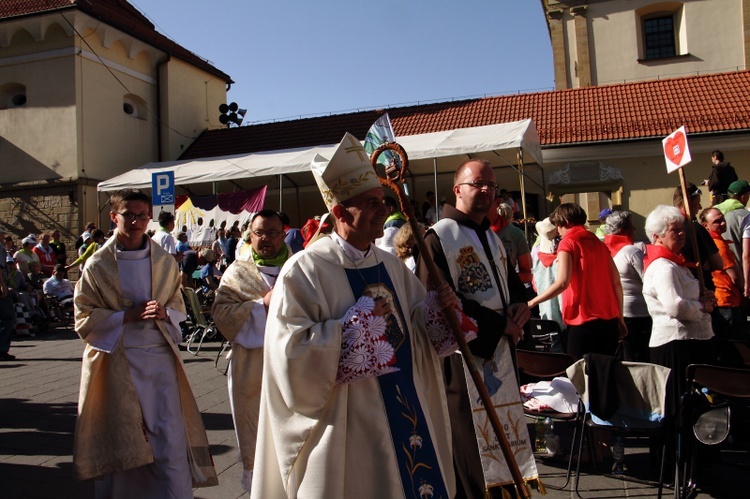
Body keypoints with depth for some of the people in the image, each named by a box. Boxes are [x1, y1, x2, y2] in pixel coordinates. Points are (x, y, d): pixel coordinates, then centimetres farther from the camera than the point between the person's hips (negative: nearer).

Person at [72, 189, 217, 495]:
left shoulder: (165, 262, 7)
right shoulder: (97, 265, 0)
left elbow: (179, 308, 14)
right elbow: (84, 320, -2)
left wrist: (164, 313, -9)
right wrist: (128, 316, -13)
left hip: (159, 358, 2)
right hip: (117, 361, -1)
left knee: (170, 438, -1)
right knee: (122, 441, 5)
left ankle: (177, 493, 9)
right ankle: (123, 491, 23)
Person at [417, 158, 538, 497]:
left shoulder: (492, 238, 16)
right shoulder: (438, 238, -11)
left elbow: (511, 281, 25)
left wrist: (519, 304, 0)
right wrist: (499, 323, -14)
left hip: (500, 353, 8)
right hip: (463, 356, -8)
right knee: (470, 444, -1)